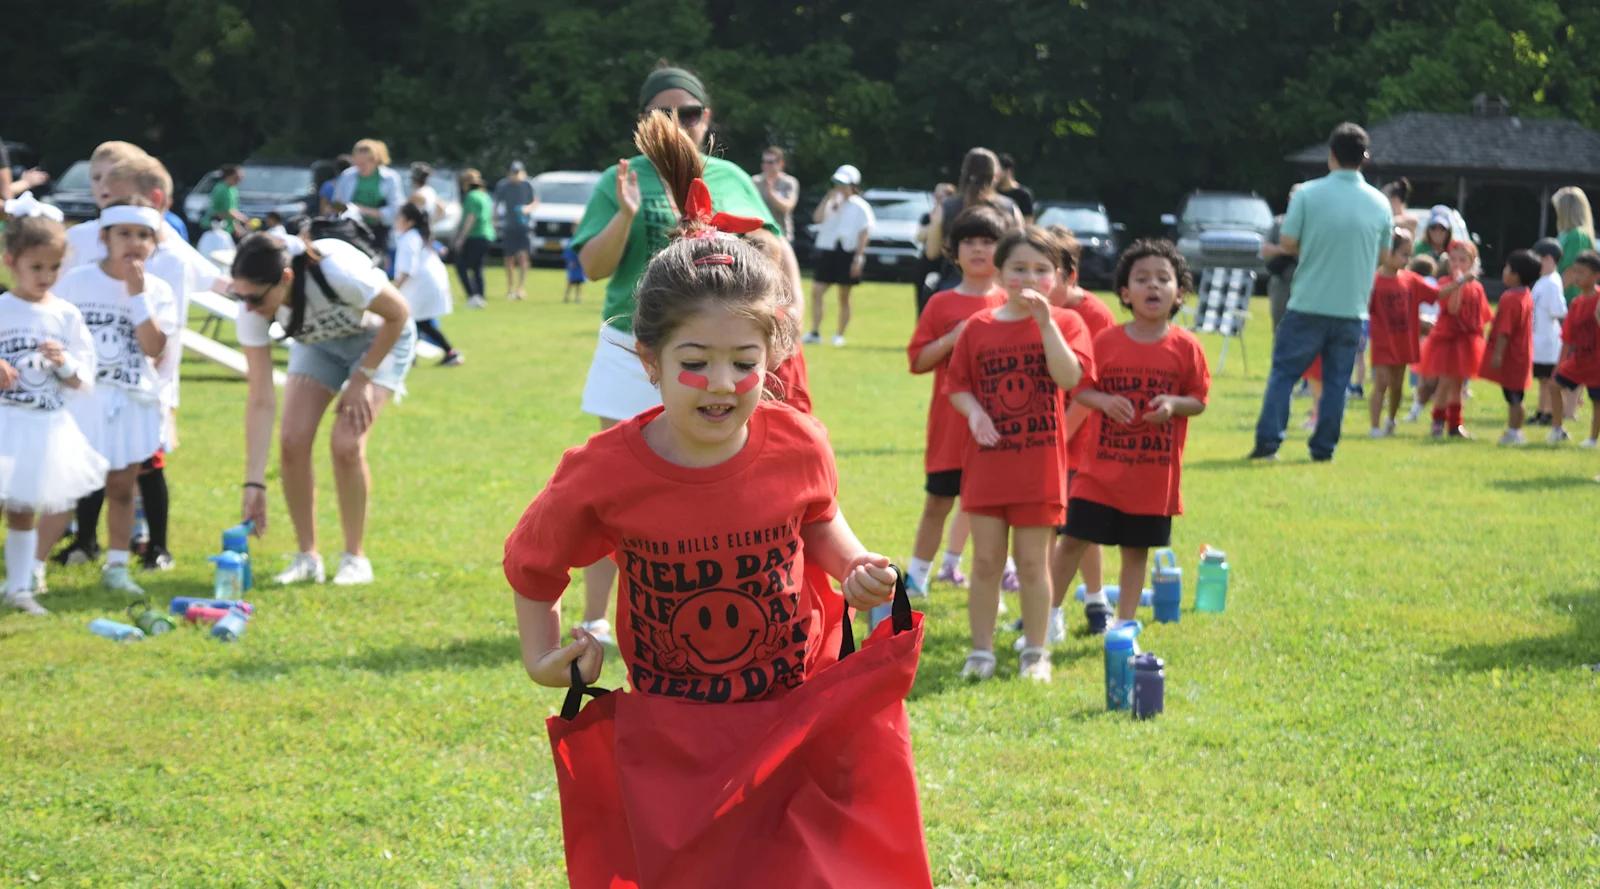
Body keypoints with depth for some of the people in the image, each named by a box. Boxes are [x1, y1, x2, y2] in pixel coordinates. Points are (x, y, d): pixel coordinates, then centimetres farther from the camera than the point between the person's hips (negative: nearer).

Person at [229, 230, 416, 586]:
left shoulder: (335, 271, -42)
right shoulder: (252, 312, -27)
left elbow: (398, 314, -23)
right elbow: (261, 400, -24)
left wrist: (362, 378, -19)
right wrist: (254, 483, -26)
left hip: (380, 339, -4)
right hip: (317, 343, 4)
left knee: (346, 443, -19)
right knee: (292, 441, -13)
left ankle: (355, 558, -1)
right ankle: (307, 557, 3)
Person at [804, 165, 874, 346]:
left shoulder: (860, 207, -1)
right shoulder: (833, 203, 9)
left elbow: (864, 233, -4)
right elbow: (818, 217, -8)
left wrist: (858, 258, -11)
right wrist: (828, 199, -11)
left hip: (848, 252, -3)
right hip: (827, 250, 3)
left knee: (844, 297, 4)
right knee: (816, 292, -5)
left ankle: (840, 335, 10)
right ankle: (815, 332, -1)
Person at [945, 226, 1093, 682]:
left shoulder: (1065, 323, -1)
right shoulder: (978, 327, 5)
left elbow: (1070, 377, -17)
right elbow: (957, 385, 8)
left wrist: (1045, 322, -21)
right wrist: (973, 411, -12)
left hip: (1041, 463, -2)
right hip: (987, 460, 2)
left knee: (1032, 562, 3)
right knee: (986, 560, 5)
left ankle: (1035, 652, 15)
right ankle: (981, 650, 14)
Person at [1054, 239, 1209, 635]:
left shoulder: (1186, 347, -2)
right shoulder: (1107, 341, -1)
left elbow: (1198, 400, 3)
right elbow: (1080, 389, 3)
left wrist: (1174, 404, -17)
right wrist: (1104, 401, -17)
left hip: (1155, 472, 0)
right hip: (1102, 466, 0)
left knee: (1137, 549, 9)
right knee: (1073, 539, 0)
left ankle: (1124, 624, 20)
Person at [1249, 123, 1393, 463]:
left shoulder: (1309, 194, -8)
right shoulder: (1380, 203, 2)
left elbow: (1288, 243, -6)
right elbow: (1383, 257, 10)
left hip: (1308, 304, -2)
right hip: (1352, 307, 2)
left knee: (1283, 372, 6)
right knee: (1337, 381, 10)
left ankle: (1268, 441, 0)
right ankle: (1324, 447, 9)